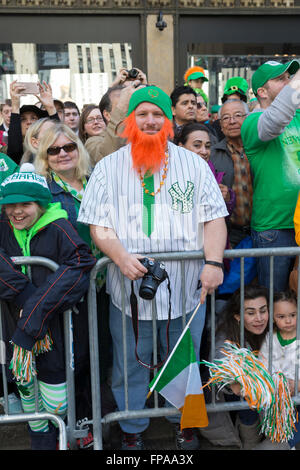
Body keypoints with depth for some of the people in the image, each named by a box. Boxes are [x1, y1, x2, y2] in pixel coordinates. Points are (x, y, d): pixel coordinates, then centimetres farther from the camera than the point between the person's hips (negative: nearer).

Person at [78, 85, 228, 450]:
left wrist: (214, 262, -13)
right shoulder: (108, 168, 4)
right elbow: (98, 224, -1)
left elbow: (214, 217, 1)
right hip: (129, 287, 0)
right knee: (130, 365, 11)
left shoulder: (194, 165, 6)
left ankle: (184, 421, 40)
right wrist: (120, 256, -19)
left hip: (185, 287, 1)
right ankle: (131, 429, 34)